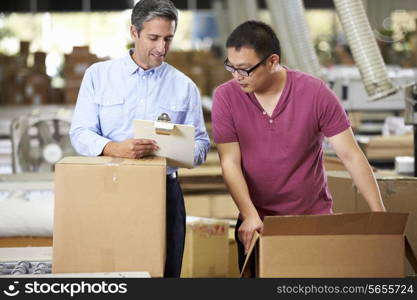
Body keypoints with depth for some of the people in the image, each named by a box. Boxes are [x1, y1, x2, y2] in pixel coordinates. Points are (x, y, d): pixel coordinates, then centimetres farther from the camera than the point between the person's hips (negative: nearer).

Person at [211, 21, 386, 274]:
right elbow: (230, 162, -9)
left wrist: (379, 214, -15)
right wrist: (250, 215, -23)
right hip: (257, 224, 1)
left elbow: (351, 156, -10)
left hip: (314, 218, -1)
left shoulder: (316, 93, -11)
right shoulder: (226, 97, -7)